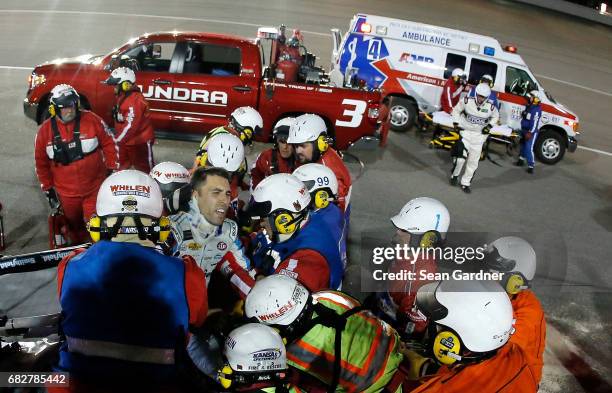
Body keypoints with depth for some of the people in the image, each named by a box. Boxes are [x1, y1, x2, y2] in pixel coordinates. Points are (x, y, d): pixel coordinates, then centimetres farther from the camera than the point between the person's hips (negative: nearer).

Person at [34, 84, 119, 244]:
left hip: (95, 187, -2)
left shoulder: (92, 120, -11)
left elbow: (108, 144, -2)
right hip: (66, 192, 3)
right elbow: (41, 162, 4)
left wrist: (113, 171, -3)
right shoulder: (45, 130, -5)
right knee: (74, 225, 19)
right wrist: (48, 189, 6)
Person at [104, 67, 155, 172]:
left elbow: (131, 126, -30)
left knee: (144, 169, 2)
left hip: (140, 142, -10)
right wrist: (117, 138, 17)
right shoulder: (122, 97, 6)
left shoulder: (135, 100, -27)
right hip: (125, 141, 10)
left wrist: (117, 140, -26)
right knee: (122, 166, 22)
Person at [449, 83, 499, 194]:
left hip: (479, 136, 2)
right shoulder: (467, 101, -13)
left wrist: (490, 126, -4)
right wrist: (456, 123, -5)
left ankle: (465, 183, 22)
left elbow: (495, 116, 11)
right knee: (460, 156, -14)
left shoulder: (490, 107, -10)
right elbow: (456, 110, 3)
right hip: (466, 132, -2)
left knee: (473, 162, 7)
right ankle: (454, 175, 15)